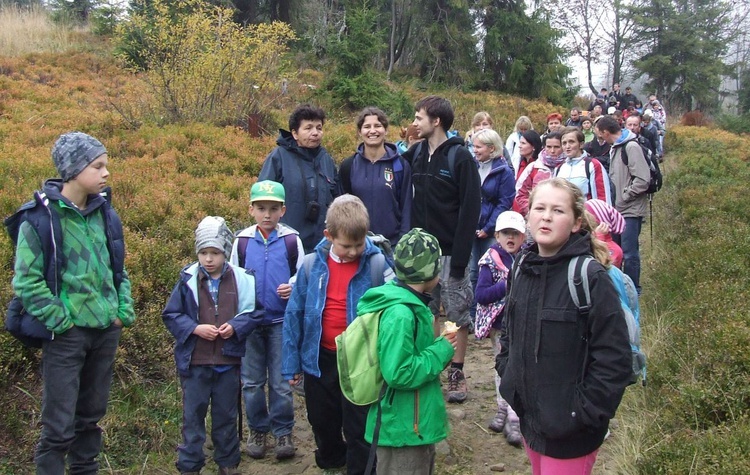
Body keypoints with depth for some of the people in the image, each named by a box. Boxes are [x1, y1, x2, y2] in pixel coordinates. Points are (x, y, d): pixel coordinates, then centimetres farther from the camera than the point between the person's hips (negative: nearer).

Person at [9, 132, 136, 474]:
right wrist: (61, 320, -15)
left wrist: (125, 311, 5)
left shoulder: (104, 212, 7)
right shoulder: (39, 217, -10)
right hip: (67, 334, -6)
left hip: (106, 330, 6)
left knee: (91, 416, 17)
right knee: (59, 426, -1)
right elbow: (26, 281, -12)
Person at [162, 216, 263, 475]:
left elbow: (254, 313, 2)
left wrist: (235, 327, -15)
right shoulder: (188, 280, -5)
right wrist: (195, 329, -16)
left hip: (228, 360, 1)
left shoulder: (241, 279, -4)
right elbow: (170, 315, -2)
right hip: (194, 361, -1)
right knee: (193, 415, 9)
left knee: (226, 415, 15)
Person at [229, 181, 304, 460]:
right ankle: (257, 430, 26)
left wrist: (293, 287, -16)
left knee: (281, 382, 5)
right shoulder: (242, 241, 1)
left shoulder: (291, 240, -3)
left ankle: (283, 432, 20)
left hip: (281, 321, -2)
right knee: (251, 381, 10)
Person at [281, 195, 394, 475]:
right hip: (320, 359, 3)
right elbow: (294, 314, -1)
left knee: (359, 428, 8)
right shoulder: (312, 265, -8)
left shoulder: (377, 264, -14)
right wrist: (291, 364, 1)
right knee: (323, 420, 23)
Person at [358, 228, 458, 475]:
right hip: (404, 430, -10)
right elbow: (398, 373, -28)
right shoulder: (400, 314, -25)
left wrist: (438, 344, 2)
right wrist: (441, 351, -19)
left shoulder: (410, 303, 6)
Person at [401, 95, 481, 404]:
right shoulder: (416, 154, 7)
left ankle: (457, 373, 16)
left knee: (458, 312, 5)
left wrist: (460, 254, -18)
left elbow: (470, 207, -14)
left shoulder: (460, 156, -10)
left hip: (450, 251, -5)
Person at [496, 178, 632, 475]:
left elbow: (613, 360, -18)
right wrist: (506, 372, 8)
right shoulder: (523, 267, 2)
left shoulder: (591, 278, -18)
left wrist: (584, 414, -18)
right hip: (529, 417, 7)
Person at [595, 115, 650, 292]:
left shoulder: (631, 147, -14)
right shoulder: (616, 147, 14)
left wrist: (624, 196, -14)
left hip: (631, 210, -9)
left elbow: (643, 180, -20)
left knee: (629, 253, -4)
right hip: (618, 209, 9)